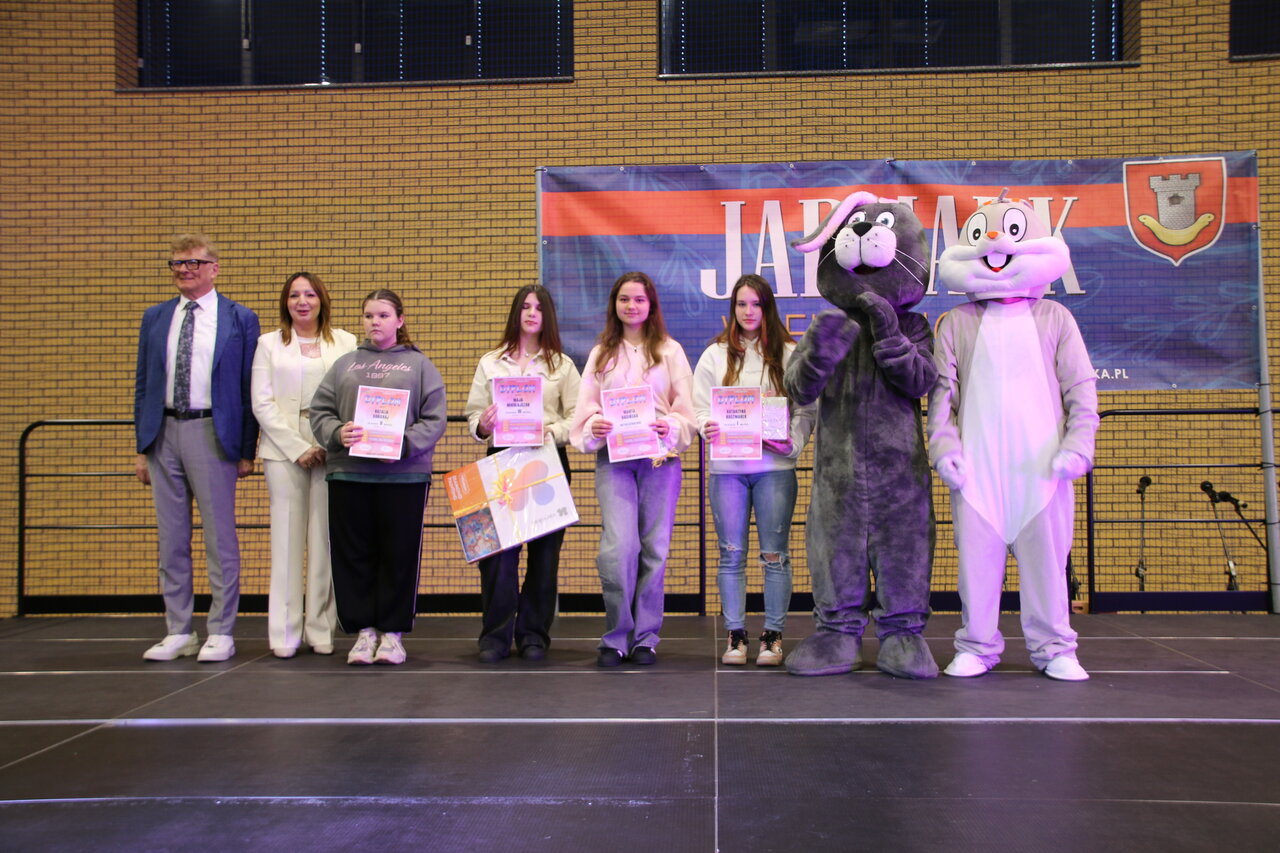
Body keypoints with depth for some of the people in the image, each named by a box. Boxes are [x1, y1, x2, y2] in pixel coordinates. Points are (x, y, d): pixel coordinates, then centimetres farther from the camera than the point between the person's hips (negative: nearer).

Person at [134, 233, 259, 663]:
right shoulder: (155, 318, 12)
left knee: (220, 538, 0)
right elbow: (144, 385, 14)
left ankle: (220, 633, 9)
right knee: (171, 539, 8)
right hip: (163, 433, 4)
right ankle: (178, 632, 18)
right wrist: (141, 447, 8)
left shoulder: (240, 319, 2)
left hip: (211, 433, -4)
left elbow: (249, 388, 1)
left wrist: (247, 450, -3)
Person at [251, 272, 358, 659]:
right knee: (287, 538, -2)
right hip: (285, 449, 0)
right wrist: (299, 448, -7)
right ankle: (285, 633, 3)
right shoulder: (269, 344, 12)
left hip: (332, 450, 0)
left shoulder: (345, 343, 11)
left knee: (325, 538, -1)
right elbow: (262, 403, 4)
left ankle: (321, 629, 5)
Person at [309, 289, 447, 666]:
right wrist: (337, 434, -12)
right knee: (353, 555, 4)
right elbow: (319, 411, 9)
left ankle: (393, 631, 12)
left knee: (399, 554, 1)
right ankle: (363, 629, 15)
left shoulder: (419, 365, 9)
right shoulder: (344, 365, 16)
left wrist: (405, 443, -15)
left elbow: (434, 419, 1)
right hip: (348, 473, 2)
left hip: (404, 475, -2)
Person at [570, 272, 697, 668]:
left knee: (654, 548, 2)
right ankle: (616, 636, 1)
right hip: (613, 458, 1)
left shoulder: (669, 351, 10)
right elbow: (585, 409, 11)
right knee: (617, 547, -13)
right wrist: (593, 428, -11)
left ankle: (645, 637, 13)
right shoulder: (601, 353, 16)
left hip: (660, 458, 0)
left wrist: (672, 427, -16)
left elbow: (687, 409, 4)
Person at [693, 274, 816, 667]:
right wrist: (707, 427, -13)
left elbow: (807, 409, 4)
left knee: (775, 554, 1)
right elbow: (700, 406, 8)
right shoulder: (715, 355, 13)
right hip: (725, 467, 1)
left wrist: (792, 441, -12)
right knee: (732, 554, 4)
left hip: (775, 467, -1)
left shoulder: (789, 354, 8)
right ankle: (735, 635, 13)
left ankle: (773, 636, 10)